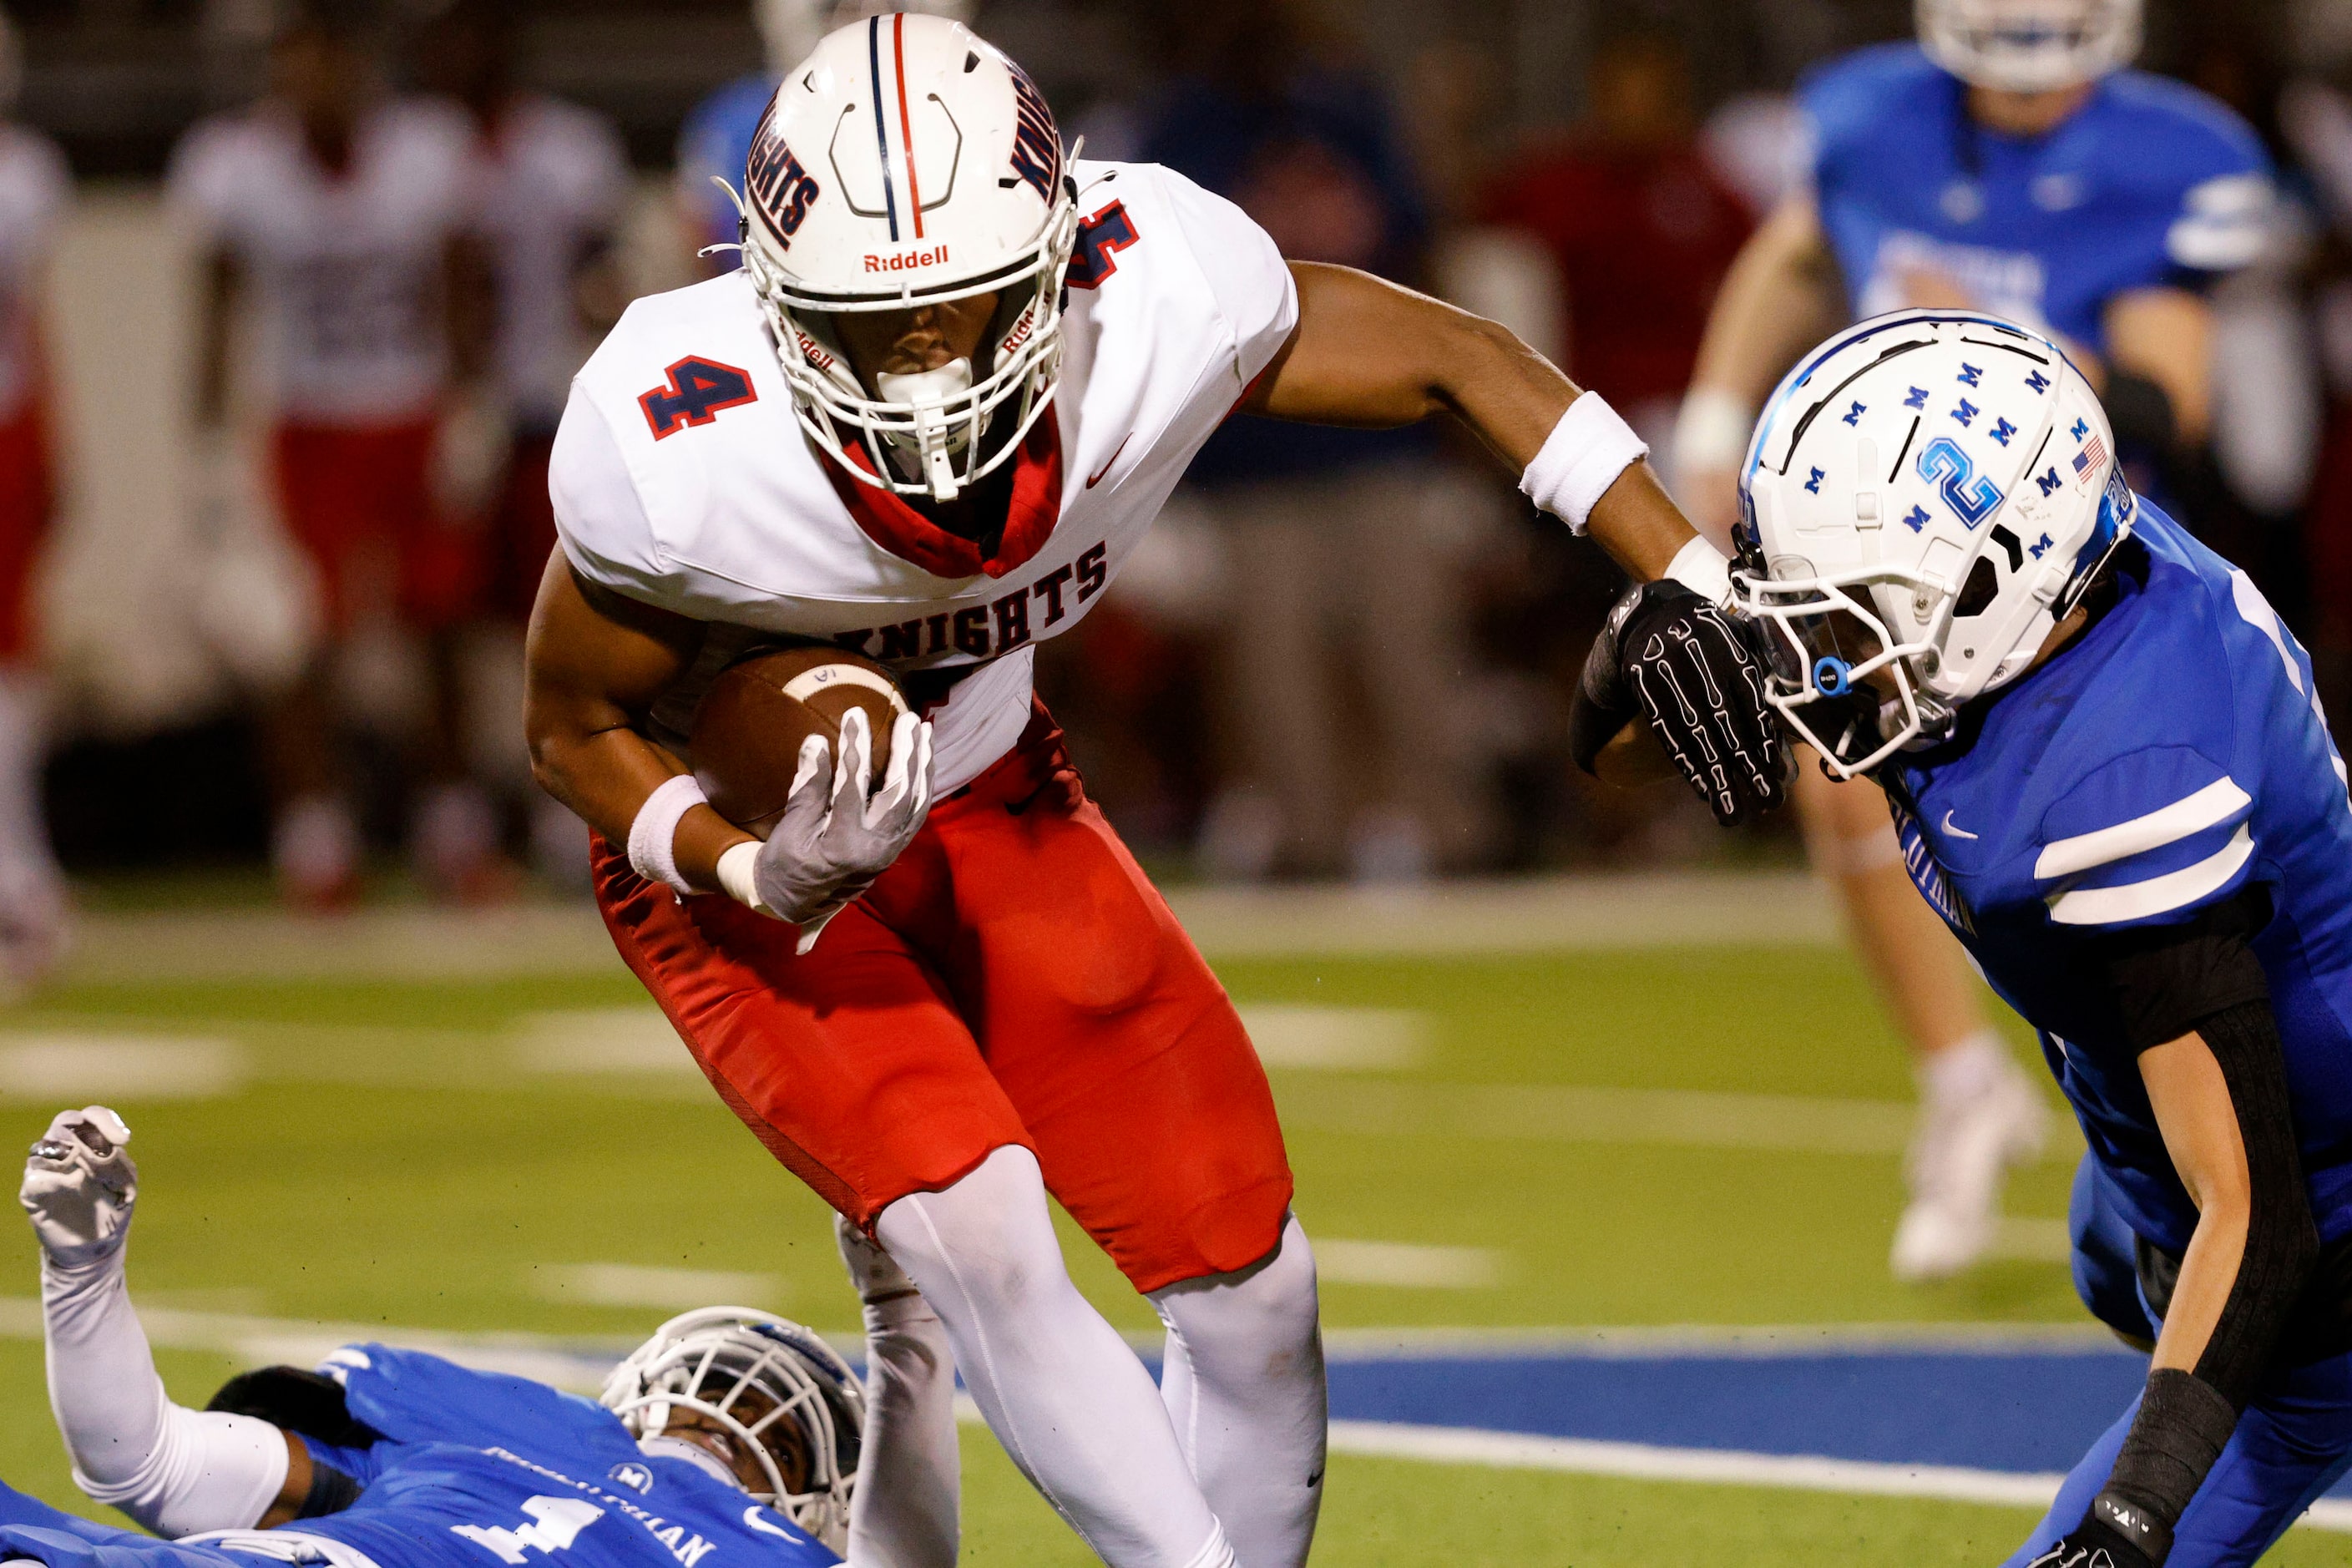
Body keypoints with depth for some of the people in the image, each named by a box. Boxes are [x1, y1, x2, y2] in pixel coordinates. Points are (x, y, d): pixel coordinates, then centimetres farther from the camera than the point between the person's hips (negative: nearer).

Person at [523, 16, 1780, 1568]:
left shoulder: (1156, 298, -29)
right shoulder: (685, 459, -36)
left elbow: (1450, 360, -11)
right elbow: (580, 727, -16)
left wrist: (1685, 583, -15)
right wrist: (764, 875, -34)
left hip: (984, 794, 4)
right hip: (736, 840, -4)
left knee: (1251, 1286, 2)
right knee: (980, 1236, -26)